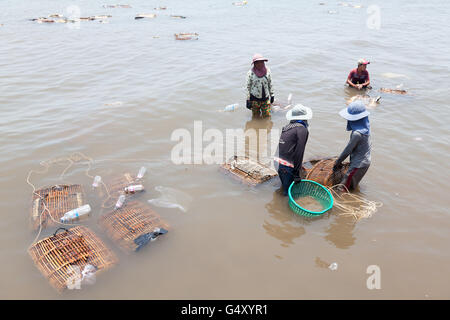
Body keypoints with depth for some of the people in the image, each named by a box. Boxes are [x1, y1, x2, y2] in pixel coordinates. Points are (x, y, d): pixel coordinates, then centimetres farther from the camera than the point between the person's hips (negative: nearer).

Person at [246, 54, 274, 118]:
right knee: (256, 117, 11)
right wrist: (248, 100, -6)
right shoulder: (250, 73, -11)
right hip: (255, 99, -2)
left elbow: (270, 84, 9)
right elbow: (248, 87, -6)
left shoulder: (267, 71, -2)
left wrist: (272, 95, 12)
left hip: (266, 98, 2)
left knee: (267, 116, 5)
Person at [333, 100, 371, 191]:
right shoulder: (364, 127, -2)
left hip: (359, 165, -9)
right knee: (353, 186, 23)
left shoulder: (357, 134, -31)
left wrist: (337, 163, -7)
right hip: (364, 161, 9)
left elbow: (348, 150, -21)